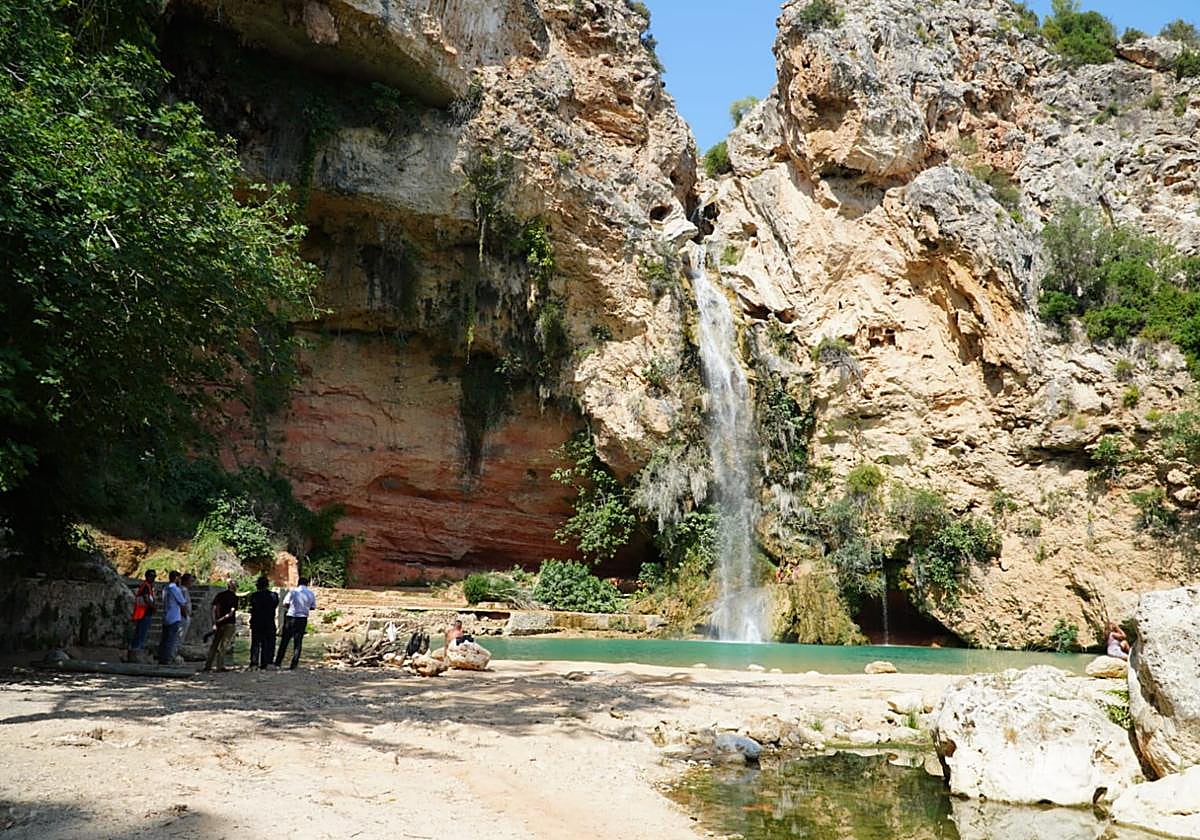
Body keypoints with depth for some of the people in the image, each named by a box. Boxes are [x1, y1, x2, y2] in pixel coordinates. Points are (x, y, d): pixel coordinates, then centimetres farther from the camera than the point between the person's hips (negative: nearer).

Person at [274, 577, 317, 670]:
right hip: (303, 619, 1)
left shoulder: (292, 591, -5)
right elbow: (313, 607, 7)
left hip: (291, 618, -1)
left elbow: (285, 604, -3)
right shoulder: (311, 593, 1)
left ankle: (278, 662, 14)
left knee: (284, 640, 10)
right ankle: (293, 665, 5)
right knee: (298, 642, 7)